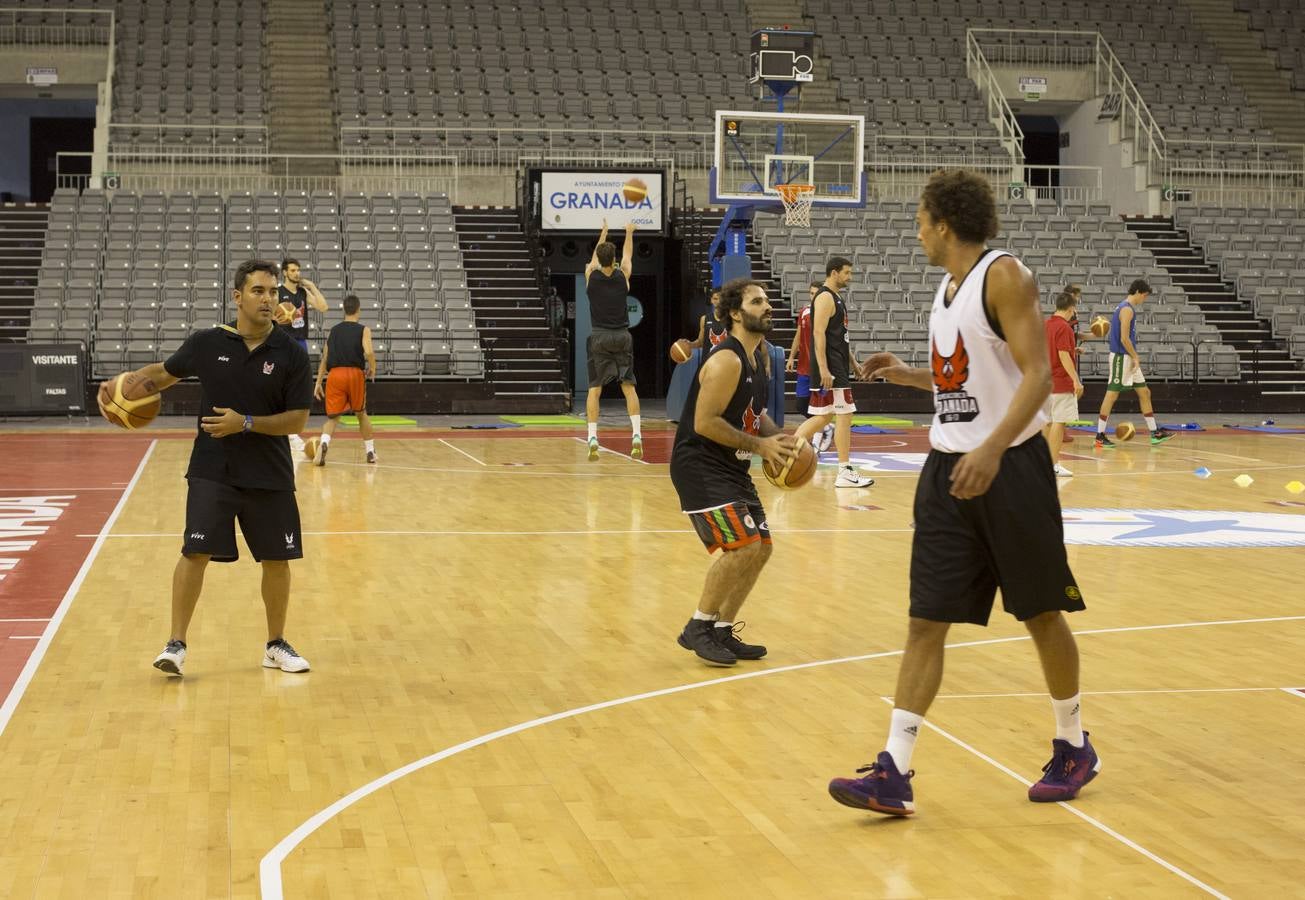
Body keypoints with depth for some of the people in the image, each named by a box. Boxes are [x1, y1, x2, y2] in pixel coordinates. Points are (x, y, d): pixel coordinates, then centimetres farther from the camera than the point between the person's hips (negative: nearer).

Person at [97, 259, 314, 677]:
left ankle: (276, 645, 23)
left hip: (270, 475, 1)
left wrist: (246, 423, -19)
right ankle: (176, 644, 0)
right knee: (195, 552, -9)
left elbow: (297, 420, -7)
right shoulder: (207, 342, -2)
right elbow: (164, 372, 16)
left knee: (276, 559, 7)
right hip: (211, 470, 0)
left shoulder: (291, 354, -6)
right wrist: (124, 384, 0)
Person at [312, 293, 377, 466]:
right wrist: (372, 369, 6)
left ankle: (323, 444, -25)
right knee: (361, 413, 20)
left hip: (334, 374, 1)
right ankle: (370, 451, 26)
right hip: (355, 374, -1)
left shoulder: (333, 330, 16)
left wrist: (318, 382, 15)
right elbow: (369, 352, -13)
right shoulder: (364, 330, 5)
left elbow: (324, 359, 14)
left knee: (332, 417, 5)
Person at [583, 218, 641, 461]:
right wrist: (629, 233, 40)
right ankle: (636, 435, -6)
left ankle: (592, 437, -10)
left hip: (599, 337, 0)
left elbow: (595, 257, 21)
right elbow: (628, 255, 21)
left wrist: (603, 233, 38)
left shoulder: (591, 275, -1)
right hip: (622, 337, 0)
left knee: (594, 389, 2)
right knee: (628, 386, 6)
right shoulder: (623, 275, 0)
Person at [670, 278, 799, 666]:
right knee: (741, 546, -18)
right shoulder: (727, 360, -19)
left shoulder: (757, 357, 10)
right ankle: (697, 628, -3)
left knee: (760, 548, 11)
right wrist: (758, 445, -21)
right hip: (699, 466, -10)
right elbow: (705, 423, -25)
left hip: (731, 468, 10)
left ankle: (722, 631, 21)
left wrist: (778, 437, 2)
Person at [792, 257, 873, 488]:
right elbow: (818, 333, -20)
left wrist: (853, 363, 24)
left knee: (824, 416, 11)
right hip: (830, 368, -10)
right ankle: (845, 473, -6)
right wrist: (823, 369, -25)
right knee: (844, 415, -9)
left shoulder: (836, 297, 19)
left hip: (838, 365, 10)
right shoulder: (825, 297, -12)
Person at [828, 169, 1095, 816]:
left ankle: (1073, 748, 26)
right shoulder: (947, 287, 14)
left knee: (1042, 612, 7)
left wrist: (992, 448, -32)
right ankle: (894, 775, -1)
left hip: (1009, 466, -7)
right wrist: (906, 375, 15)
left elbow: (1037, 375, -20)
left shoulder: (1004, 276, -11)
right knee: (926, 621, 1)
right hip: (949, 469, 7)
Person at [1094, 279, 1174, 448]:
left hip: (1128, 358, 10)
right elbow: (1124, 339, -21)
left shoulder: (1127, 307, 15)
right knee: (1112, 395, -6)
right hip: (1121, 357, -10)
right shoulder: (1127, 309, -15)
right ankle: (1100, 436, -2)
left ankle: (1155, 433, 15)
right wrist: (1135, 357, -13)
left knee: (1144, 392, 11)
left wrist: (1134, 357, 16)